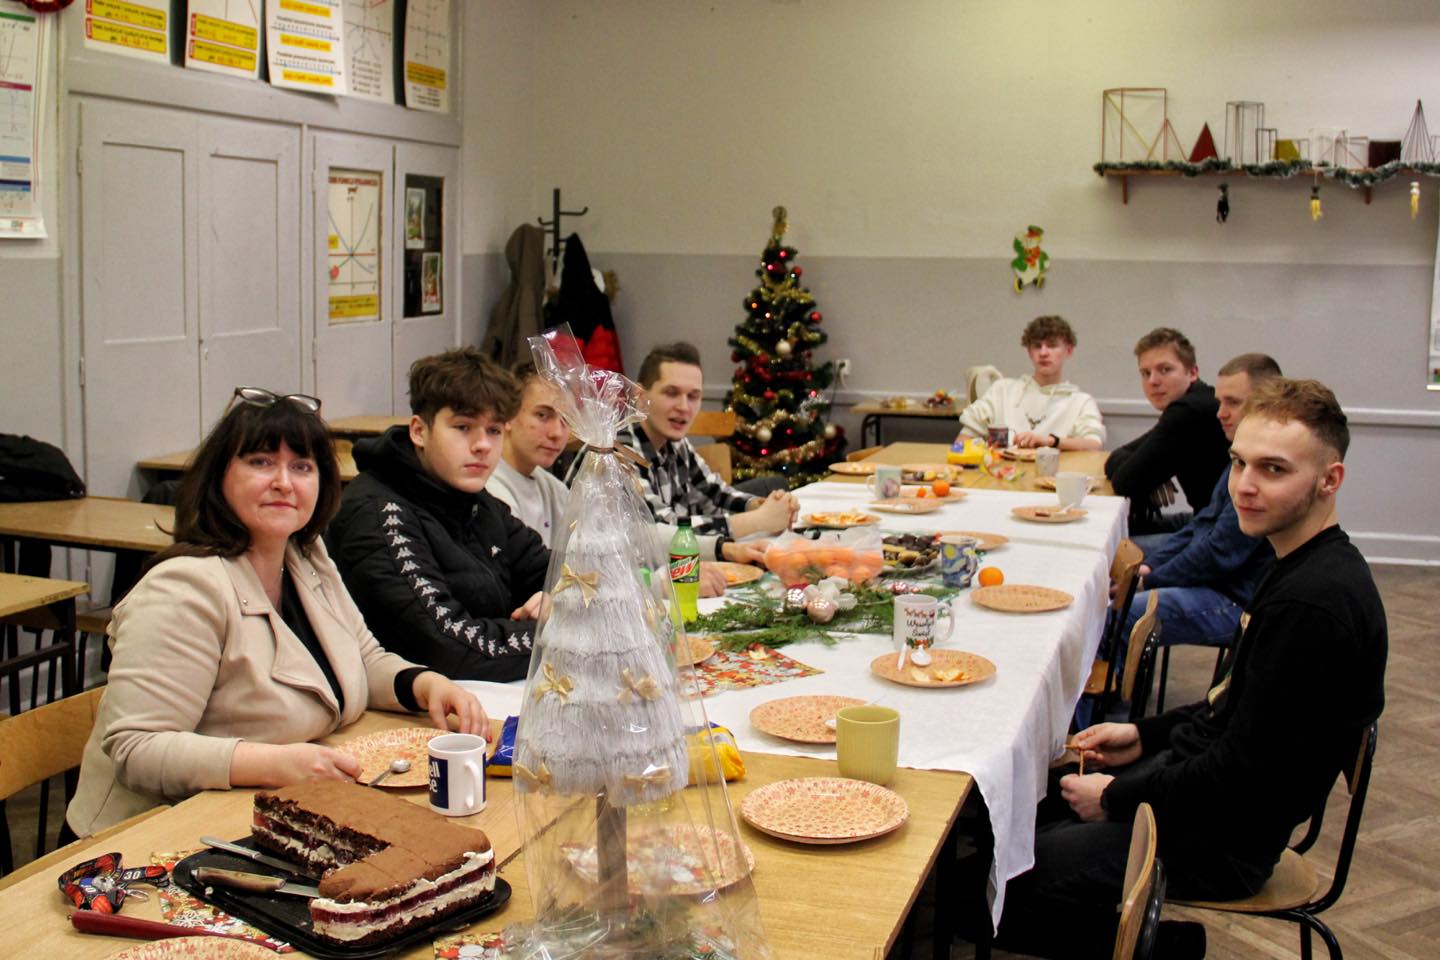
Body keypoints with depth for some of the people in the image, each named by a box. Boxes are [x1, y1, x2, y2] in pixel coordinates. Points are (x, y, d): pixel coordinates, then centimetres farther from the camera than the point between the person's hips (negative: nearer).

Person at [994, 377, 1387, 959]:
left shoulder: (1313, 603, -26)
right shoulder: (1305, 569, 5)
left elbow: (1241, 774, -23)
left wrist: (1117, 798, -12)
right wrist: (1145, 735, 10)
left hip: (1221, 842, -10)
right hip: (1196, 777, 10)